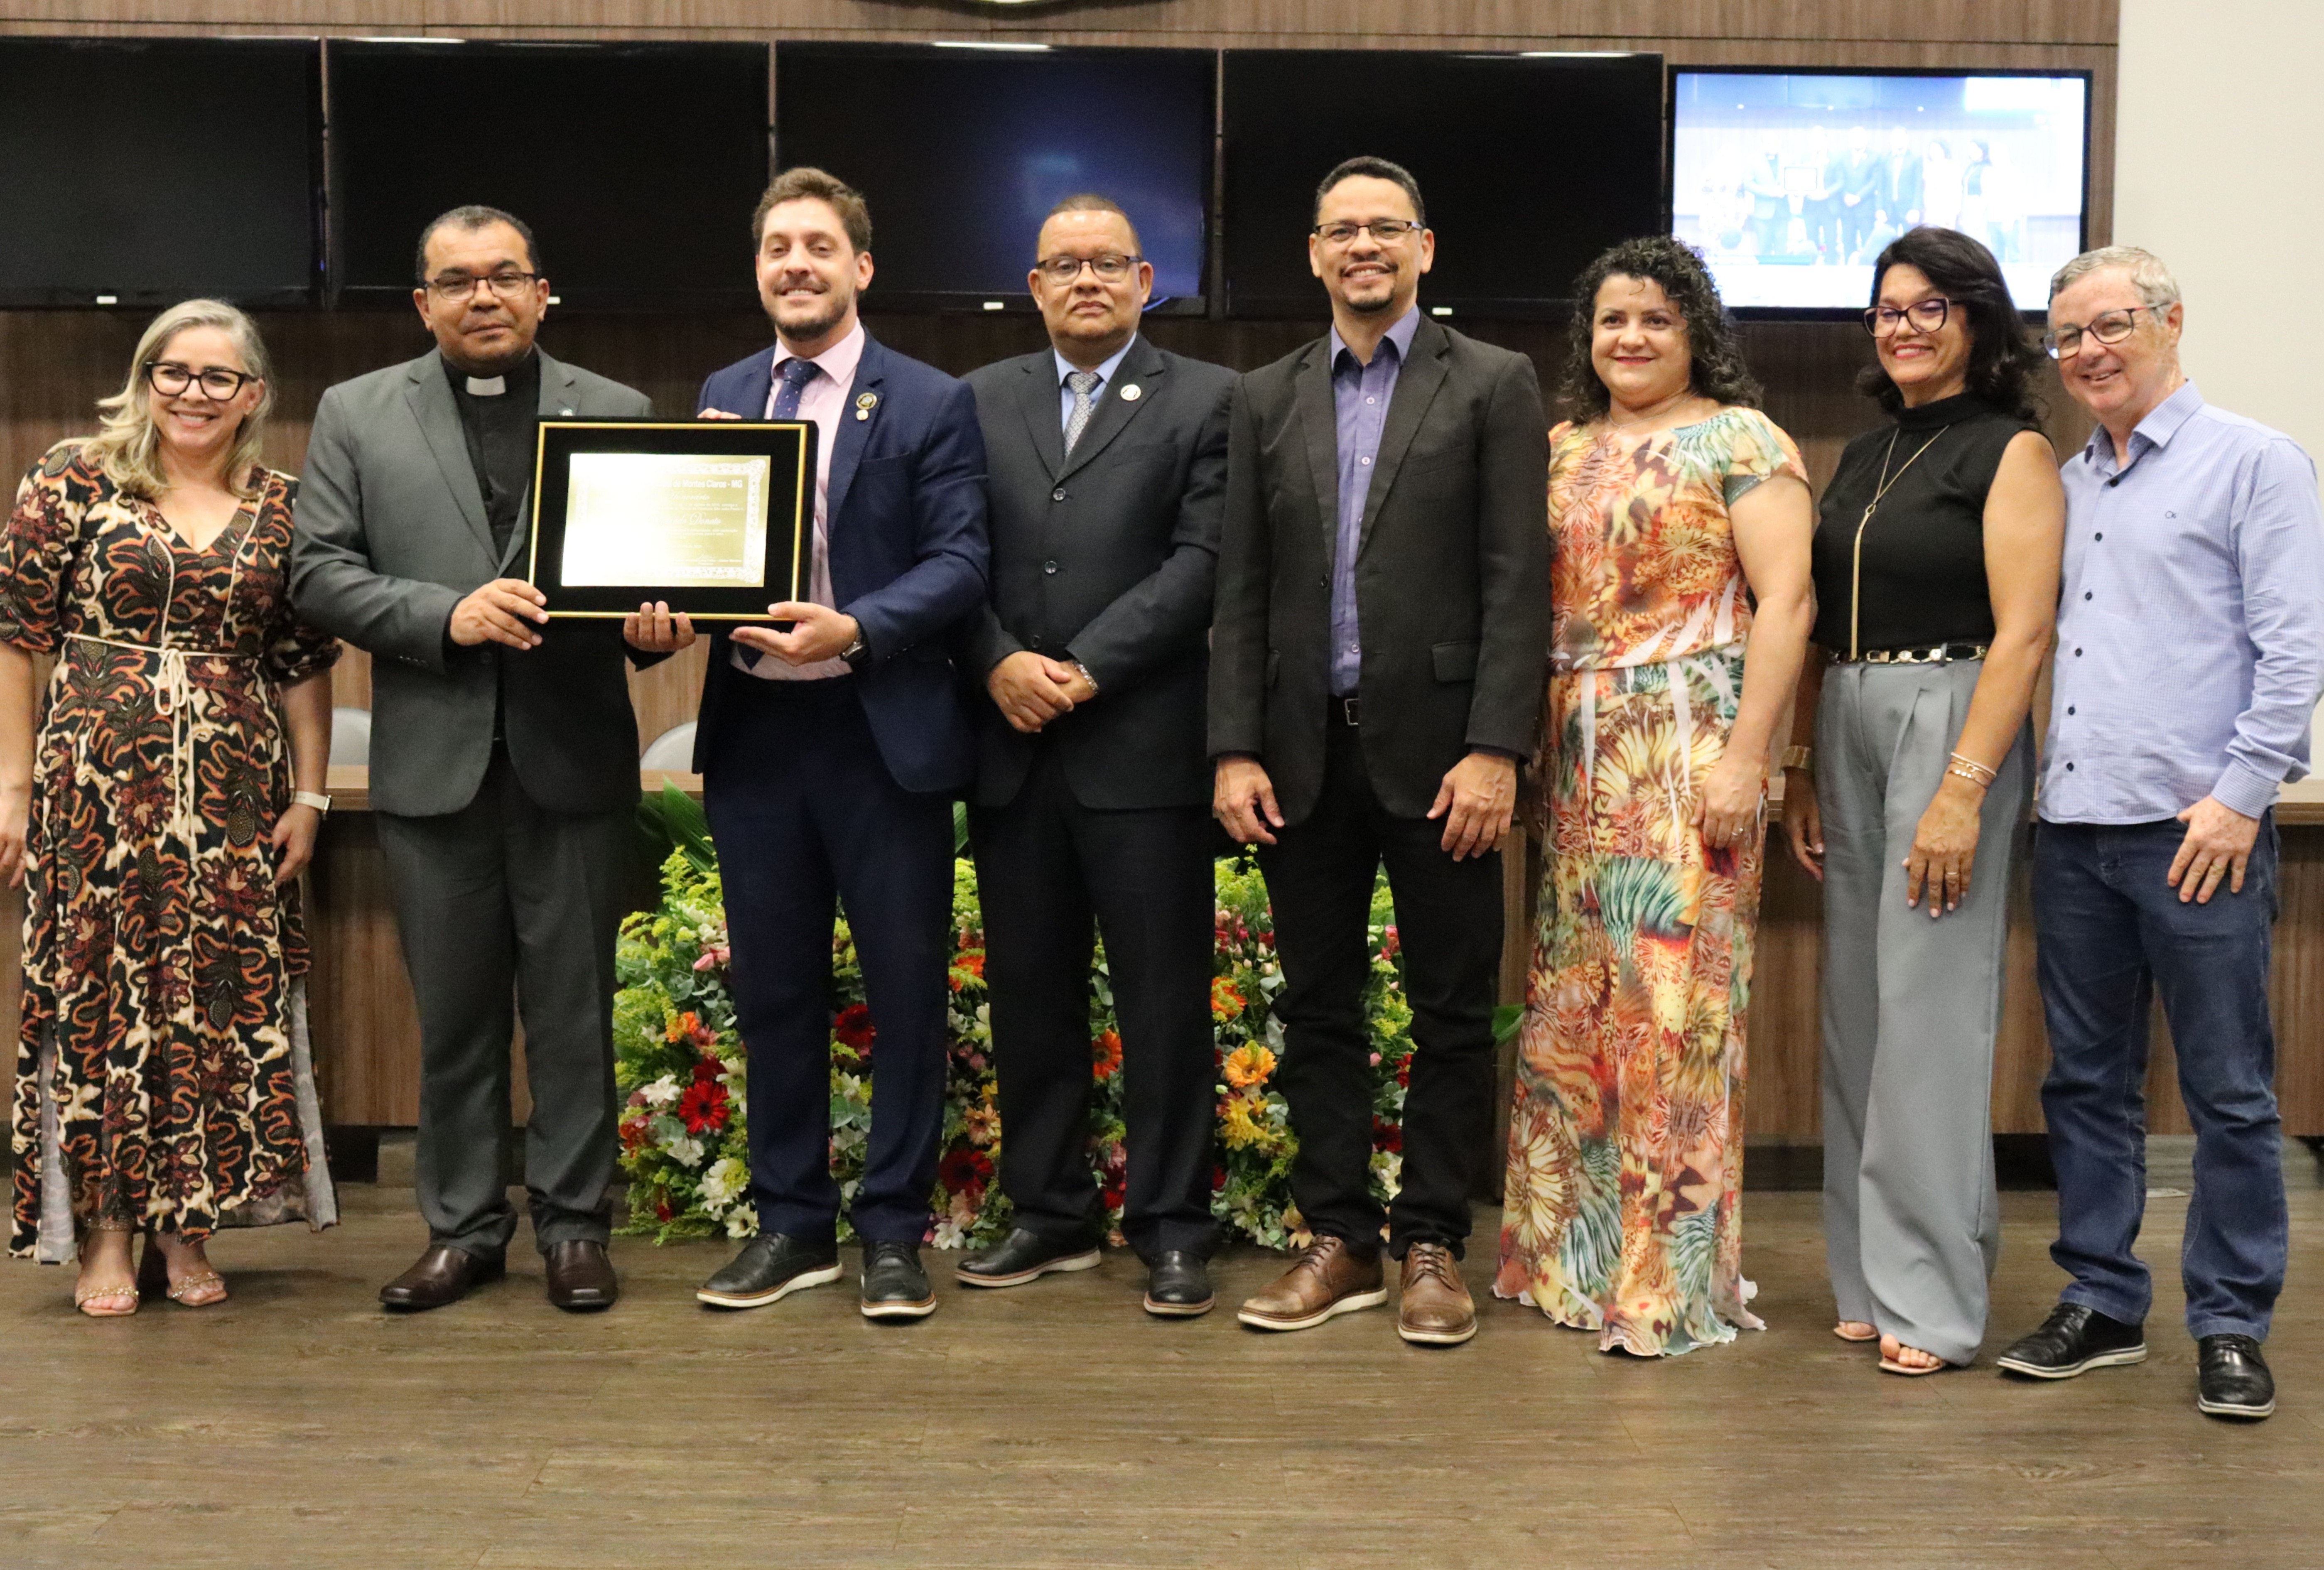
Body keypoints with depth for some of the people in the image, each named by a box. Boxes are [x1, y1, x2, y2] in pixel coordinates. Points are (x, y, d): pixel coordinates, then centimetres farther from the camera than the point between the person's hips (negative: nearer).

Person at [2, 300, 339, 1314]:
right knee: (96, 992, 2)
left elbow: (305, 665, 10)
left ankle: (185, 1221, 16)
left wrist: (309, 795, 5)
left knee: (225, 1001, 3)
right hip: (96, 783, -2)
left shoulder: (284, 508, 8)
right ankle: (105, 1231, 13)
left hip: (234, 795, 2)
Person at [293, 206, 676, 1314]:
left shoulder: (618, 414, 8)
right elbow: (319, 572, 1)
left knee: (574, 1007, 5)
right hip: (433, 756, 1)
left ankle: (573, 1222, 17)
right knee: (454, 1012, 9)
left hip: (574, 755, 0)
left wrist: (651, 620, -16)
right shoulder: (357, 414, 8)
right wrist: (446, 614, -14)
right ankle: (462, 1226, 21)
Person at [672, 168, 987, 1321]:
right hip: (752, 733, 4)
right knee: (774, 991, 11)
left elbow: (958, 563, -8)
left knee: (907, 989, 3)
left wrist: (854, 629, -23)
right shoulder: (722, 399, 12)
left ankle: (892, 1228, 17)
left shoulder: (931, 404, -1)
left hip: (883, 735, -4)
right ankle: (791, 1223, 24)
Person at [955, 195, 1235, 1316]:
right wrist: (998, 664, -10)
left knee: (1164, 997, 1)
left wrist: (1086, 671, -13)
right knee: (1029, 991, 10)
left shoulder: (1206, 402, 3)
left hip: (1142, 748, -3)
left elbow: (1198, 561, -6)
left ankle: (1171, 1226, 12)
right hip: (1011, 749, 4)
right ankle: (1051, 1213, 22)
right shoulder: (981, 401, 14)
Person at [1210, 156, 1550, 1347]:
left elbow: (1516, 581, -5)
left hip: (1435, 746, -3)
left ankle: (1431, 1245, 15)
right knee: (1317, 1009, 8)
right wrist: (1235, 748, 0)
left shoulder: (1494, 386, 2)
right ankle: (1339, 1239, 19)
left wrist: (1495, 749, -13)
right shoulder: (1265, 400, 12)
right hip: (1305, 750, 3)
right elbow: (1241, 590, 9)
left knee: (1452, 1012, 4)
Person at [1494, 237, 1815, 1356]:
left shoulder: (1740, 439, -1)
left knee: (1673, 998, -5)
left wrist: (1745, 756, -17)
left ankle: (1672, 1280, 5)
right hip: (1575, 758, 6)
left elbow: (1785, 600, -9)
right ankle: (1570, 1249, 20)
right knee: (1568, 1003, 8)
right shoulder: (1562, 451, 16)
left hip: (1688, 750, -6)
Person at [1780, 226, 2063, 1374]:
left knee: (1930, 1009, -7)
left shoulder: (2011, 451, -4)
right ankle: (1870, 1277, 18)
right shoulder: (1862, 458, 16)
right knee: (1856, 1005, 8)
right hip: (1846, 730, 7)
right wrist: (1799, 768, 9)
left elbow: (2022, 632, -13)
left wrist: (1963, 789, -20)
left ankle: (1932, 1298, 2)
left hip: (1951, 725, -7)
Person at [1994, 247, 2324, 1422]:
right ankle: (2101, 1301, 22)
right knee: (2086, 1080, 11)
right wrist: (2021, 787, 9)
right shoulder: (2062, 484, 17)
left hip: (2196, 832, -6)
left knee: (2229, 1093, 2)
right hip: (2073, 828, 6)